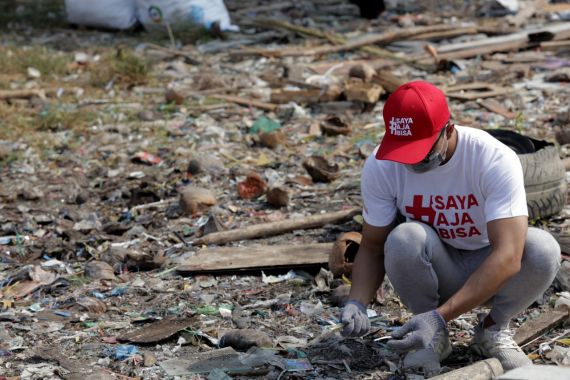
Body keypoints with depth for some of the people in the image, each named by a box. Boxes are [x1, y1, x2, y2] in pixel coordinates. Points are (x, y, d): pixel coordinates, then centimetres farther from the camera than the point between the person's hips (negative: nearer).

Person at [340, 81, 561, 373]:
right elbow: (372, 246, -7)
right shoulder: (380, 167, -19)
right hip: (434, 271, 1)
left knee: (543, 250, -33)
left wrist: (440, 316, -44)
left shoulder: (495, 160, -28)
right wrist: (356, 302, -28)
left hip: (491, 270, -1)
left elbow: (507, 257, -35)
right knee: (403, 239, -33)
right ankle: (434, 337, -6)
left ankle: (493, 328, -3)